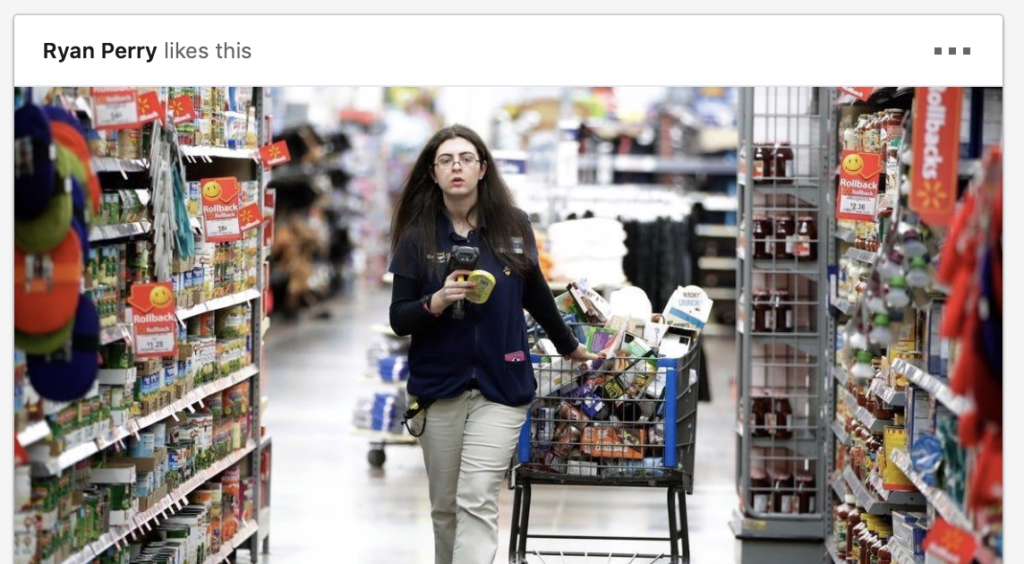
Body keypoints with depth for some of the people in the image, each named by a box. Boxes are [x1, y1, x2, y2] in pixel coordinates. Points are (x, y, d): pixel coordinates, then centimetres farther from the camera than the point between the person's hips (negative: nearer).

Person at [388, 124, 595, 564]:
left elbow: (536, 294, 17)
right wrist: (437, 302, -21)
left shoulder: (512, 227, 2)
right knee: (445, 507, 9)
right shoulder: (417, 236, -1)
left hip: (500, 385, -1)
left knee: (477, 503, -12)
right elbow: (399, 320, -2)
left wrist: (569, 346, 29)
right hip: (439, 385, 1)